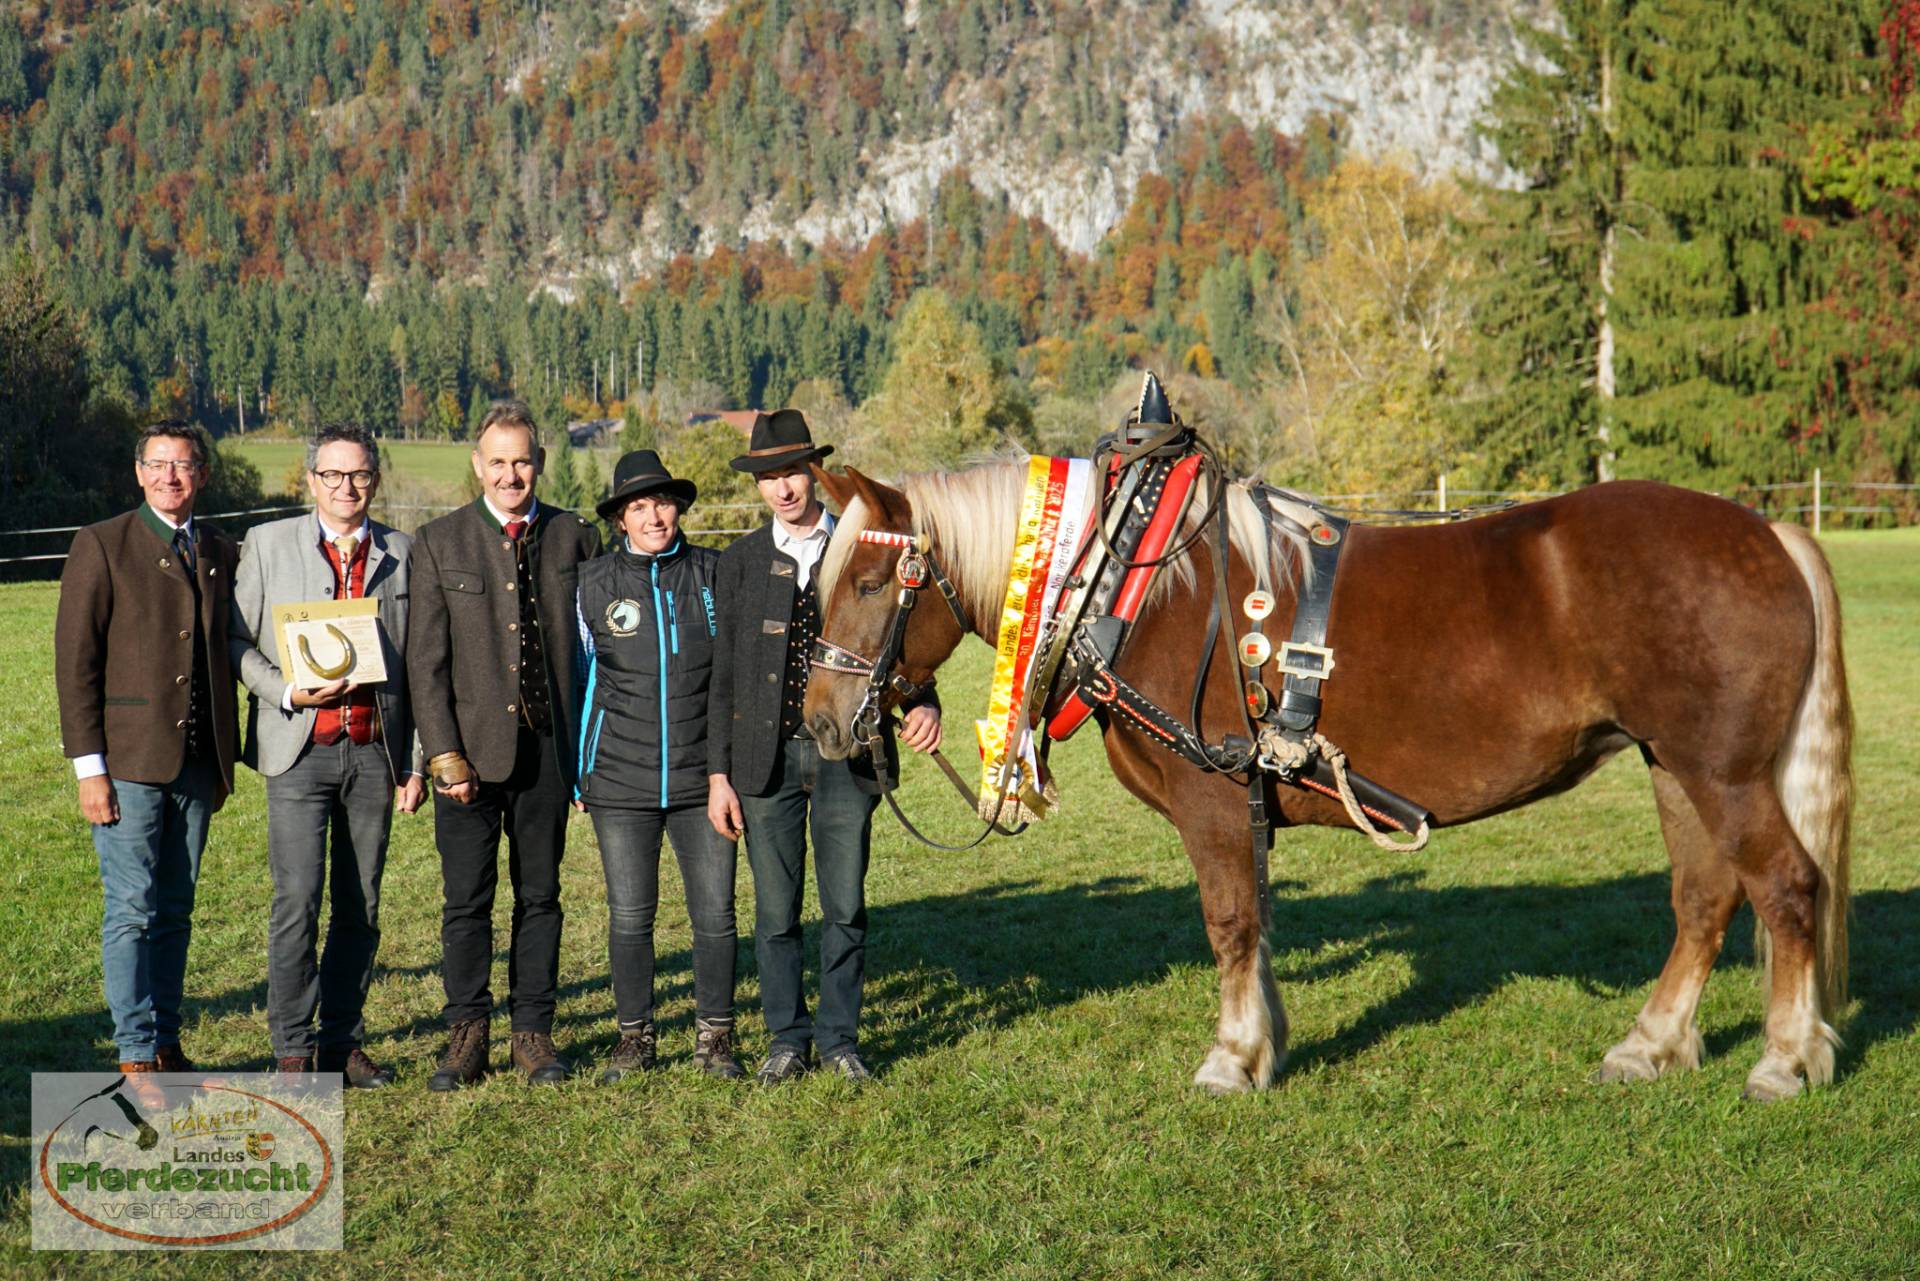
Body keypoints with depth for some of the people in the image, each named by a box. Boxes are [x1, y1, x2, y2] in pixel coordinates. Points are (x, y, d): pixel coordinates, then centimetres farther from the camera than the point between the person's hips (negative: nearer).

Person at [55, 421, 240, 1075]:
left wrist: (224, 760, 13)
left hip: (198, 764, 4)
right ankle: (136, 1056, 2)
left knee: (176, 910, 9)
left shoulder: (223, 553, 12)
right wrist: (89, 765, -11)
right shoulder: (102, 545, -1)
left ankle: (166, 1045, 16)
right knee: (132, 910, -4)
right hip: (130, 760, -4)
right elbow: (75, 660, -5)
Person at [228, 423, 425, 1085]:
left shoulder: (401, 552, 9)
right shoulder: (268, 543, 5)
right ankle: (292, 1048, 4)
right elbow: (236, 642, 5)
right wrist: (288, 692, -13)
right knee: (297, 900, -7)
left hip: (374, 754, 2)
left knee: (360, 906, 7)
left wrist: (417, 762, 7)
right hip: (300, 752, -2)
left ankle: (343, 1042, 18)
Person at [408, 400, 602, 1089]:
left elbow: (592, 644, 7)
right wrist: (444, 754, -9)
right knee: (466, 901, 4)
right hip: (470, 749, -1)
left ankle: (533, 1032, 19)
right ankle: (468, 1033, 17)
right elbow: (425, 661, -1)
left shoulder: (575, 537, 6)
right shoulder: (439, 542, 2)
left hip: (548, 747, 1)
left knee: (540, 896, 9)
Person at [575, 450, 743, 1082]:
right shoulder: (594, 583, 3)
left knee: (715, 914, 1)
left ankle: (714, 1038, 16)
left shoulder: (715, 574, 2)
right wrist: (578, 771, 11)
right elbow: (583, 677, 12)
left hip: (702, 777, 0)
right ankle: (634, 1038, 20)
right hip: (621, 781, 0)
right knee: (630, 916, 5)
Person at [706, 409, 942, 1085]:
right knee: (775, 910, 5)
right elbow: (724, 675, 7)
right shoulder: (740, 562, 7)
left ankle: (840, 1039, 16)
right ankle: (788, 1038, 18)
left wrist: (923, 704, -14)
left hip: (846, 752, -1)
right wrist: (719, 774, 2)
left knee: (846, 907, 3)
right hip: (767, 756, 1)